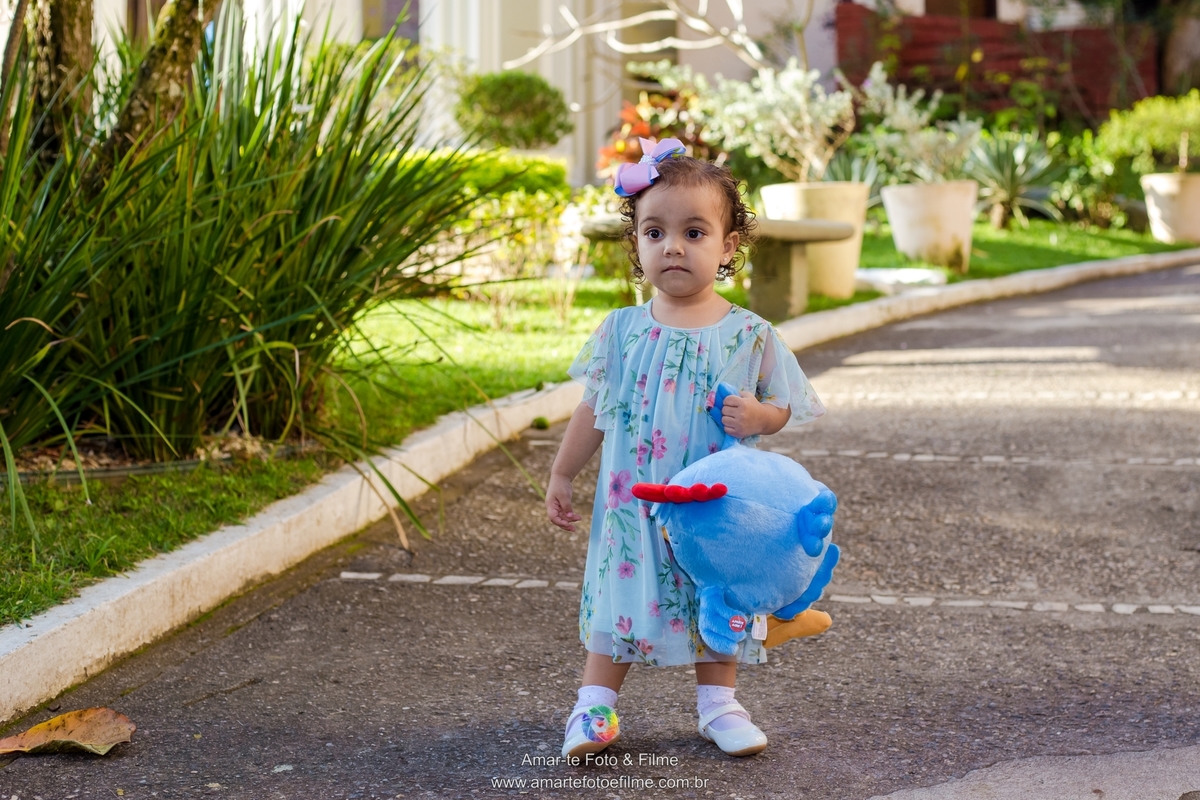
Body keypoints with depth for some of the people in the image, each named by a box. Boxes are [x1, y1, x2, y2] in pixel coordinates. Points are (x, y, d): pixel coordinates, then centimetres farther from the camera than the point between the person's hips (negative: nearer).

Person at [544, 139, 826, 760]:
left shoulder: (750, 336, -6)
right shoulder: (623, 331, -3)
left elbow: (782, 407, 3)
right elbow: (594, 408, 7)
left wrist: (758, 416, -19)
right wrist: (561, 476, 10)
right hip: (635, 500, 0)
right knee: (622, 592, 5)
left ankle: (717, 704, 26)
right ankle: (595, 706, 15)